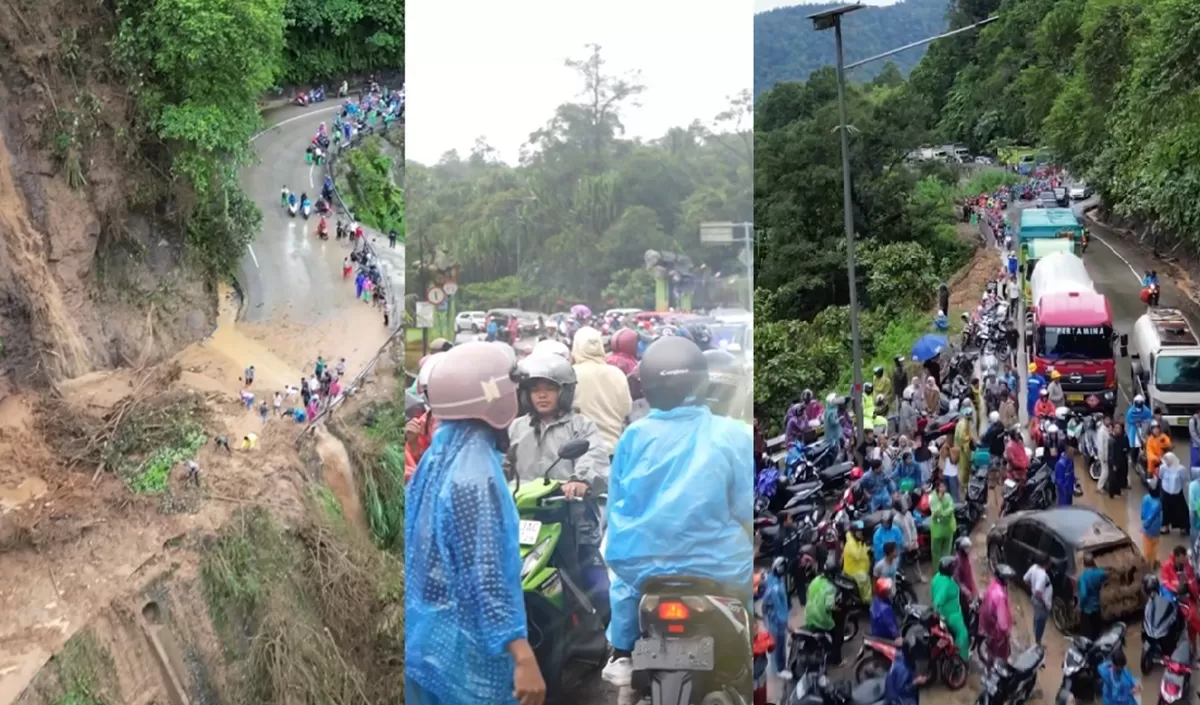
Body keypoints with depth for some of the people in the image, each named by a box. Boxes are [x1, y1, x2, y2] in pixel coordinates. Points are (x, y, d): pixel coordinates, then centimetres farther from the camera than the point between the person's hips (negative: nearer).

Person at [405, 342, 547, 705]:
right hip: (465, 650, -9)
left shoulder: (438, 453, 7)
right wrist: (523, 657, -27)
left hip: (425, 640, 9)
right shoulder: (476, 473, -21)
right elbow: (487, 578, -26)